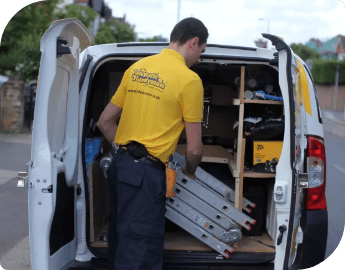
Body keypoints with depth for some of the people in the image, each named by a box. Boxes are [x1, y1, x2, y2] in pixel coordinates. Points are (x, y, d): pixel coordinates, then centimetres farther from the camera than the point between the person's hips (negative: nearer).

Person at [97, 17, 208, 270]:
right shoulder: (189, 79, -8)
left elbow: (105, 122, 16)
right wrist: (190, 172, 15)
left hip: (119, 165, 8)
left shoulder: (137, 68, 12)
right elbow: (194, 148, -5)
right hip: (146, 173, -8)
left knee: (120, 244, 21)